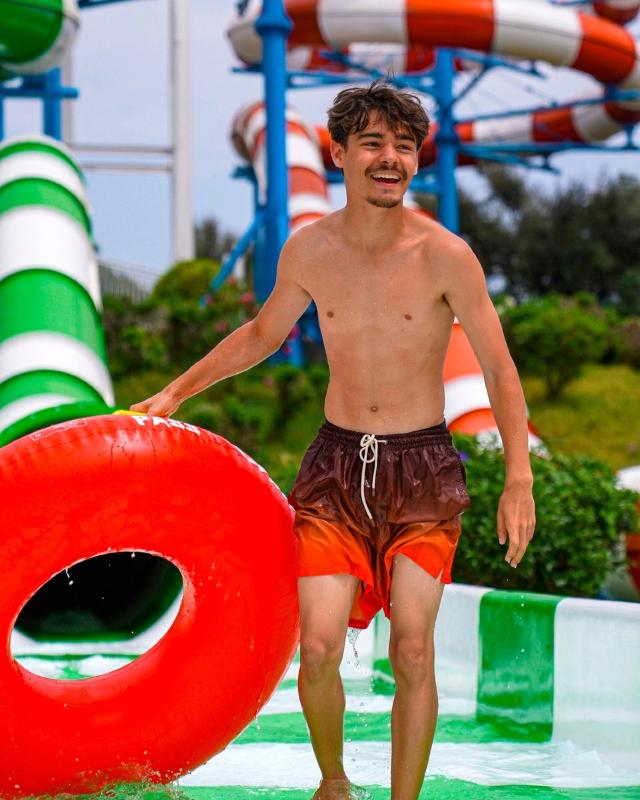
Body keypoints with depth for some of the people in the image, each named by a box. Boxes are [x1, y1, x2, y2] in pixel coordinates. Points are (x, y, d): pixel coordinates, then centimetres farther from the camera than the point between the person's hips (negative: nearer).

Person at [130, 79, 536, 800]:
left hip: (423, 468, -2)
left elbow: (500, 371, -5)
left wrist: (519, 479, -14)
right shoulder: (309, 250, -1)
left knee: (413, 651, -8)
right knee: (319, 647, -8)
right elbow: (262, 334, 18)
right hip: (337, 463, 2)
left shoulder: (444, 255, -10)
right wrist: (175, 393, 20)